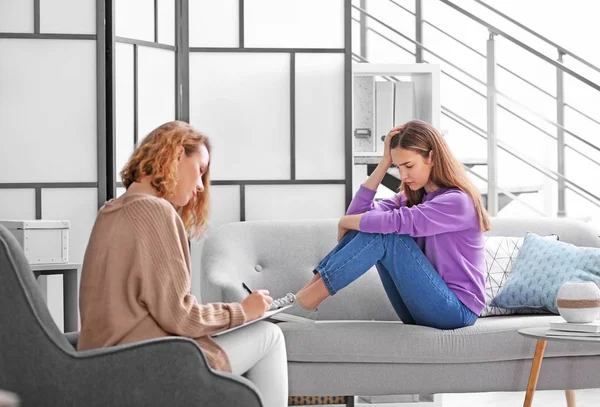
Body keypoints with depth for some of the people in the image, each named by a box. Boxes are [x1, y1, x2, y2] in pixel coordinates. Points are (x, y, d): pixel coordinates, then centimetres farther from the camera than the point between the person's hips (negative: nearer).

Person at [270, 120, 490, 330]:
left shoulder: (457, 201, -14)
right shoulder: (412, 197, 12)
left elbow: (393, 222, -26)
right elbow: (358, 214, -2)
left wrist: (345, 222, -9)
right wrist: (384, 163, -4)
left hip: (456, 310, -8)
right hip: (423, 307, 8)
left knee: (384, 234, -22)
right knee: (370, 228, -6)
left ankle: (303, 300, -23)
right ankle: (306, 293, -15)